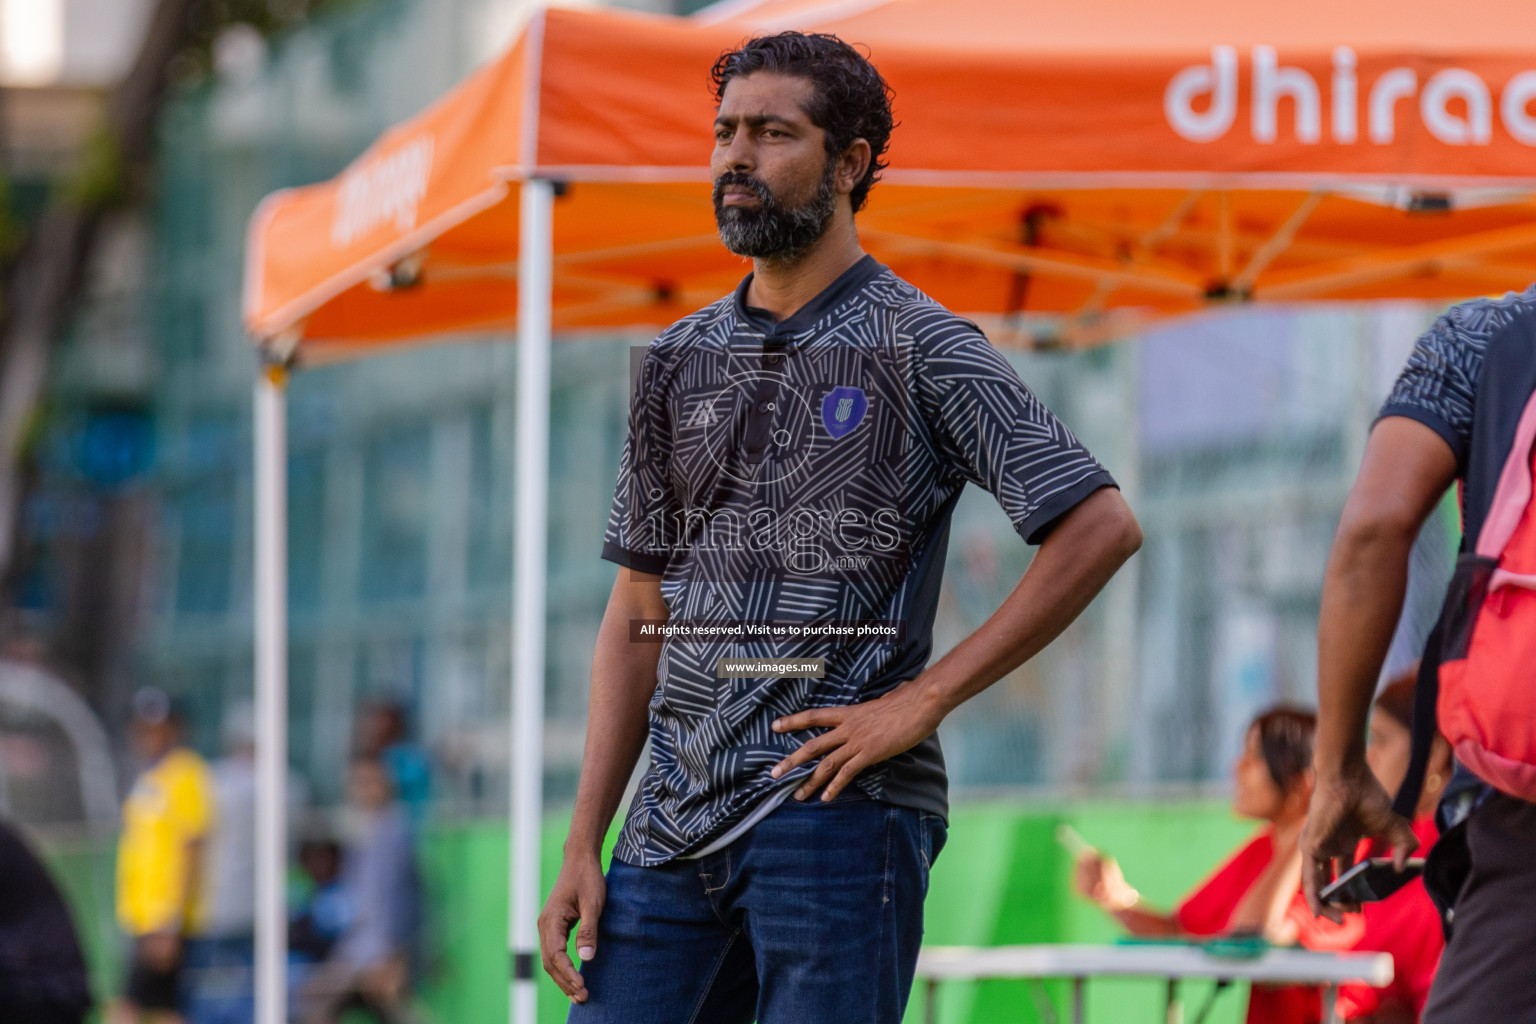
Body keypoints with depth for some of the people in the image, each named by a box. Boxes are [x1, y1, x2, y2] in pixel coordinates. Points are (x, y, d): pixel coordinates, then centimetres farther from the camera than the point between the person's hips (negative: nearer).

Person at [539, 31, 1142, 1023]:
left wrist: (924, 698, -12)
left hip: (836, 811, -5)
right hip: (673, 824, 6)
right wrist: (583, 848, 8)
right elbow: (639, 617, 17)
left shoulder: (920, 349, -2)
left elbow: (1101, 526, -10)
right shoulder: (680, 362, 16)